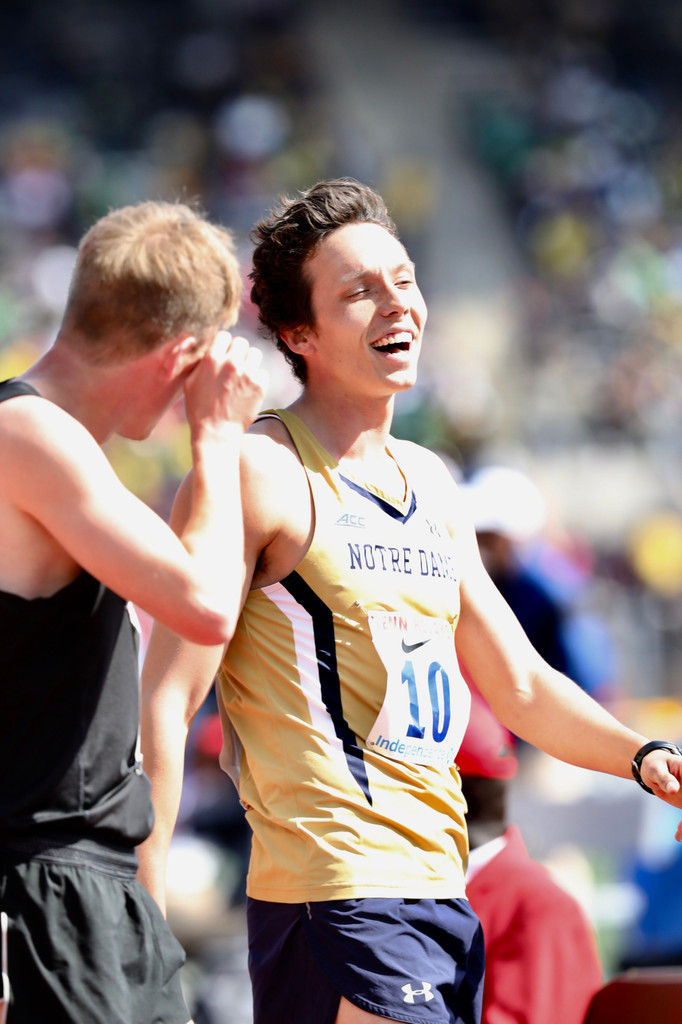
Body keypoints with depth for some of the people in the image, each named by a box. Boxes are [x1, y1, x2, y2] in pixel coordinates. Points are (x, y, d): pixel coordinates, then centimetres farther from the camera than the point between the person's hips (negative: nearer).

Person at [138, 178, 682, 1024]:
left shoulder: (428, 484, 18)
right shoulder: (262, 474, -7)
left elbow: (519, 686, 25)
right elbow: (164, 705, -11)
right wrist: (143, 920, -16)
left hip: (440, 889, 8)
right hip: (335, 898, -8)